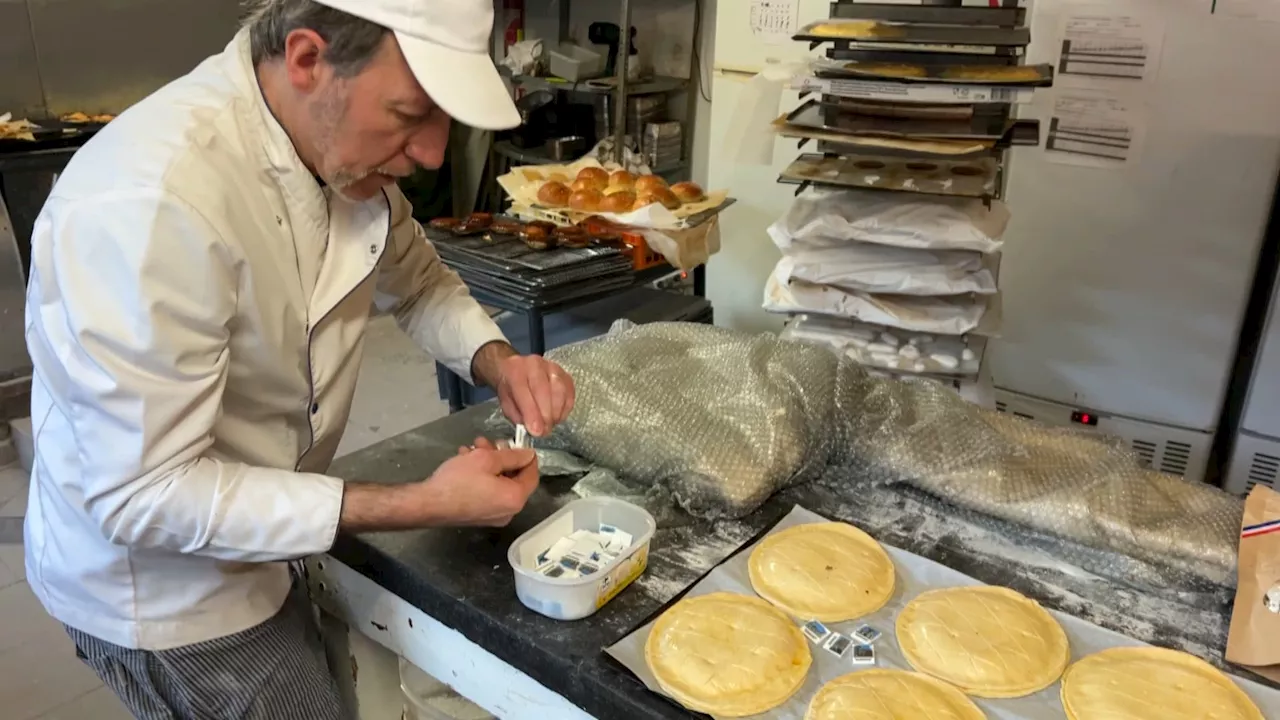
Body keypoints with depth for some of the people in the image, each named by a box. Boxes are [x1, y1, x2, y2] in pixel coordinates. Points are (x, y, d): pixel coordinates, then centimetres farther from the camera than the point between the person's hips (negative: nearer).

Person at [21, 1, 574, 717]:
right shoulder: (147, 204, -34)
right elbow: (144, 493, -29)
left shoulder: (339, 137, -10)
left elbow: (418, 280, 6)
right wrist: (423, 505, -31)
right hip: (163, 589, -7)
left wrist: (497, 360, -14)